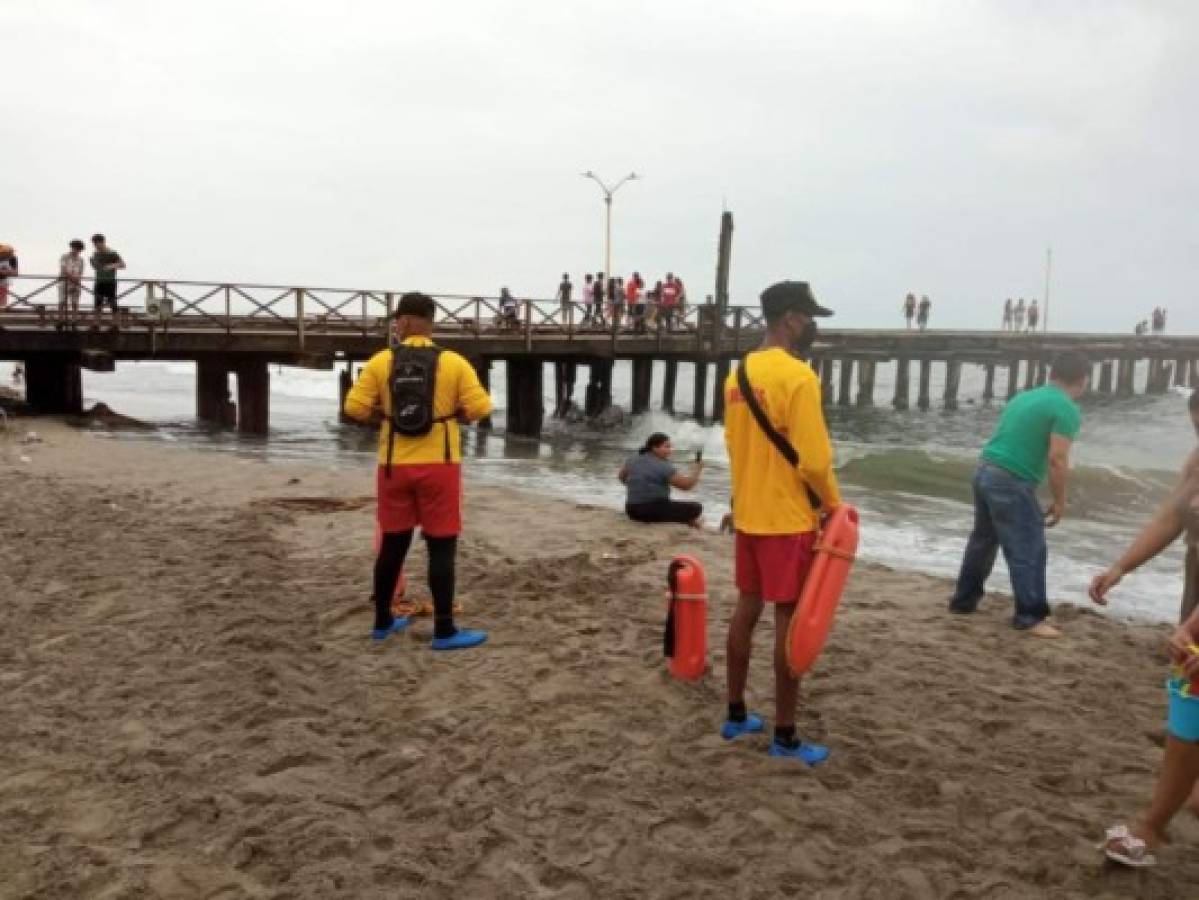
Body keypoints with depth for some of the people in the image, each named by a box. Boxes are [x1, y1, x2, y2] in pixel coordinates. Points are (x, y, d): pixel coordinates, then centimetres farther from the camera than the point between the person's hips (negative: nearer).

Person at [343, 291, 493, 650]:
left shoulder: (380, 362, -1)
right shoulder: (453, 362, -4)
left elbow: (355, 407, -5)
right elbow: (480, 408, -8)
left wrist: (387, 416, 12)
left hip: (394, 465, 3)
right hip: (438, 464, -2)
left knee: (393, 543, 14)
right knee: (442, 547, 2)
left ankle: (383, 621, 26)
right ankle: (444, 631, 4)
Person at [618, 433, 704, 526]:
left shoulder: (632, 460, 7)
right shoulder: (664, 466, -11)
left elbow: (621, 477, 23)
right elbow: (687, 485, -10)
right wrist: (697, 470, 5)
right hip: (655, 511, -7)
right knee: (696, 508, -3)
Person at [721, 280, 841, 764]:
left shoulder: (739, 374, 7)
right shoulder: (797, 375, -18)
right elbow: (814, 458, -20)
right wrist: (834, 504, -5)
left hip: (747, 514, 8)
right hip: (789, 519, -8)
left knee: (747, 609, 16)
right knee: (790, 621, 1)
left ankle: (736, 715, 27)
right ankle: (785, 737, 9)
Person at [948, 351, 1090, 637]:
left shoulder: (1023, 397, 18)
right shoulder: (1067, 410, -8)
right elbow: (1057, 459, -14)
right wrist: (1060, 502, -6)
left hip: (985, 470, 9)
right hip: (1011, 482, -9)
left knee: (983, 539, 21)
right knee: (1029, 550, 0)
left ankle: (964, 600, 32)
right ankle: (1030, 616, 4)